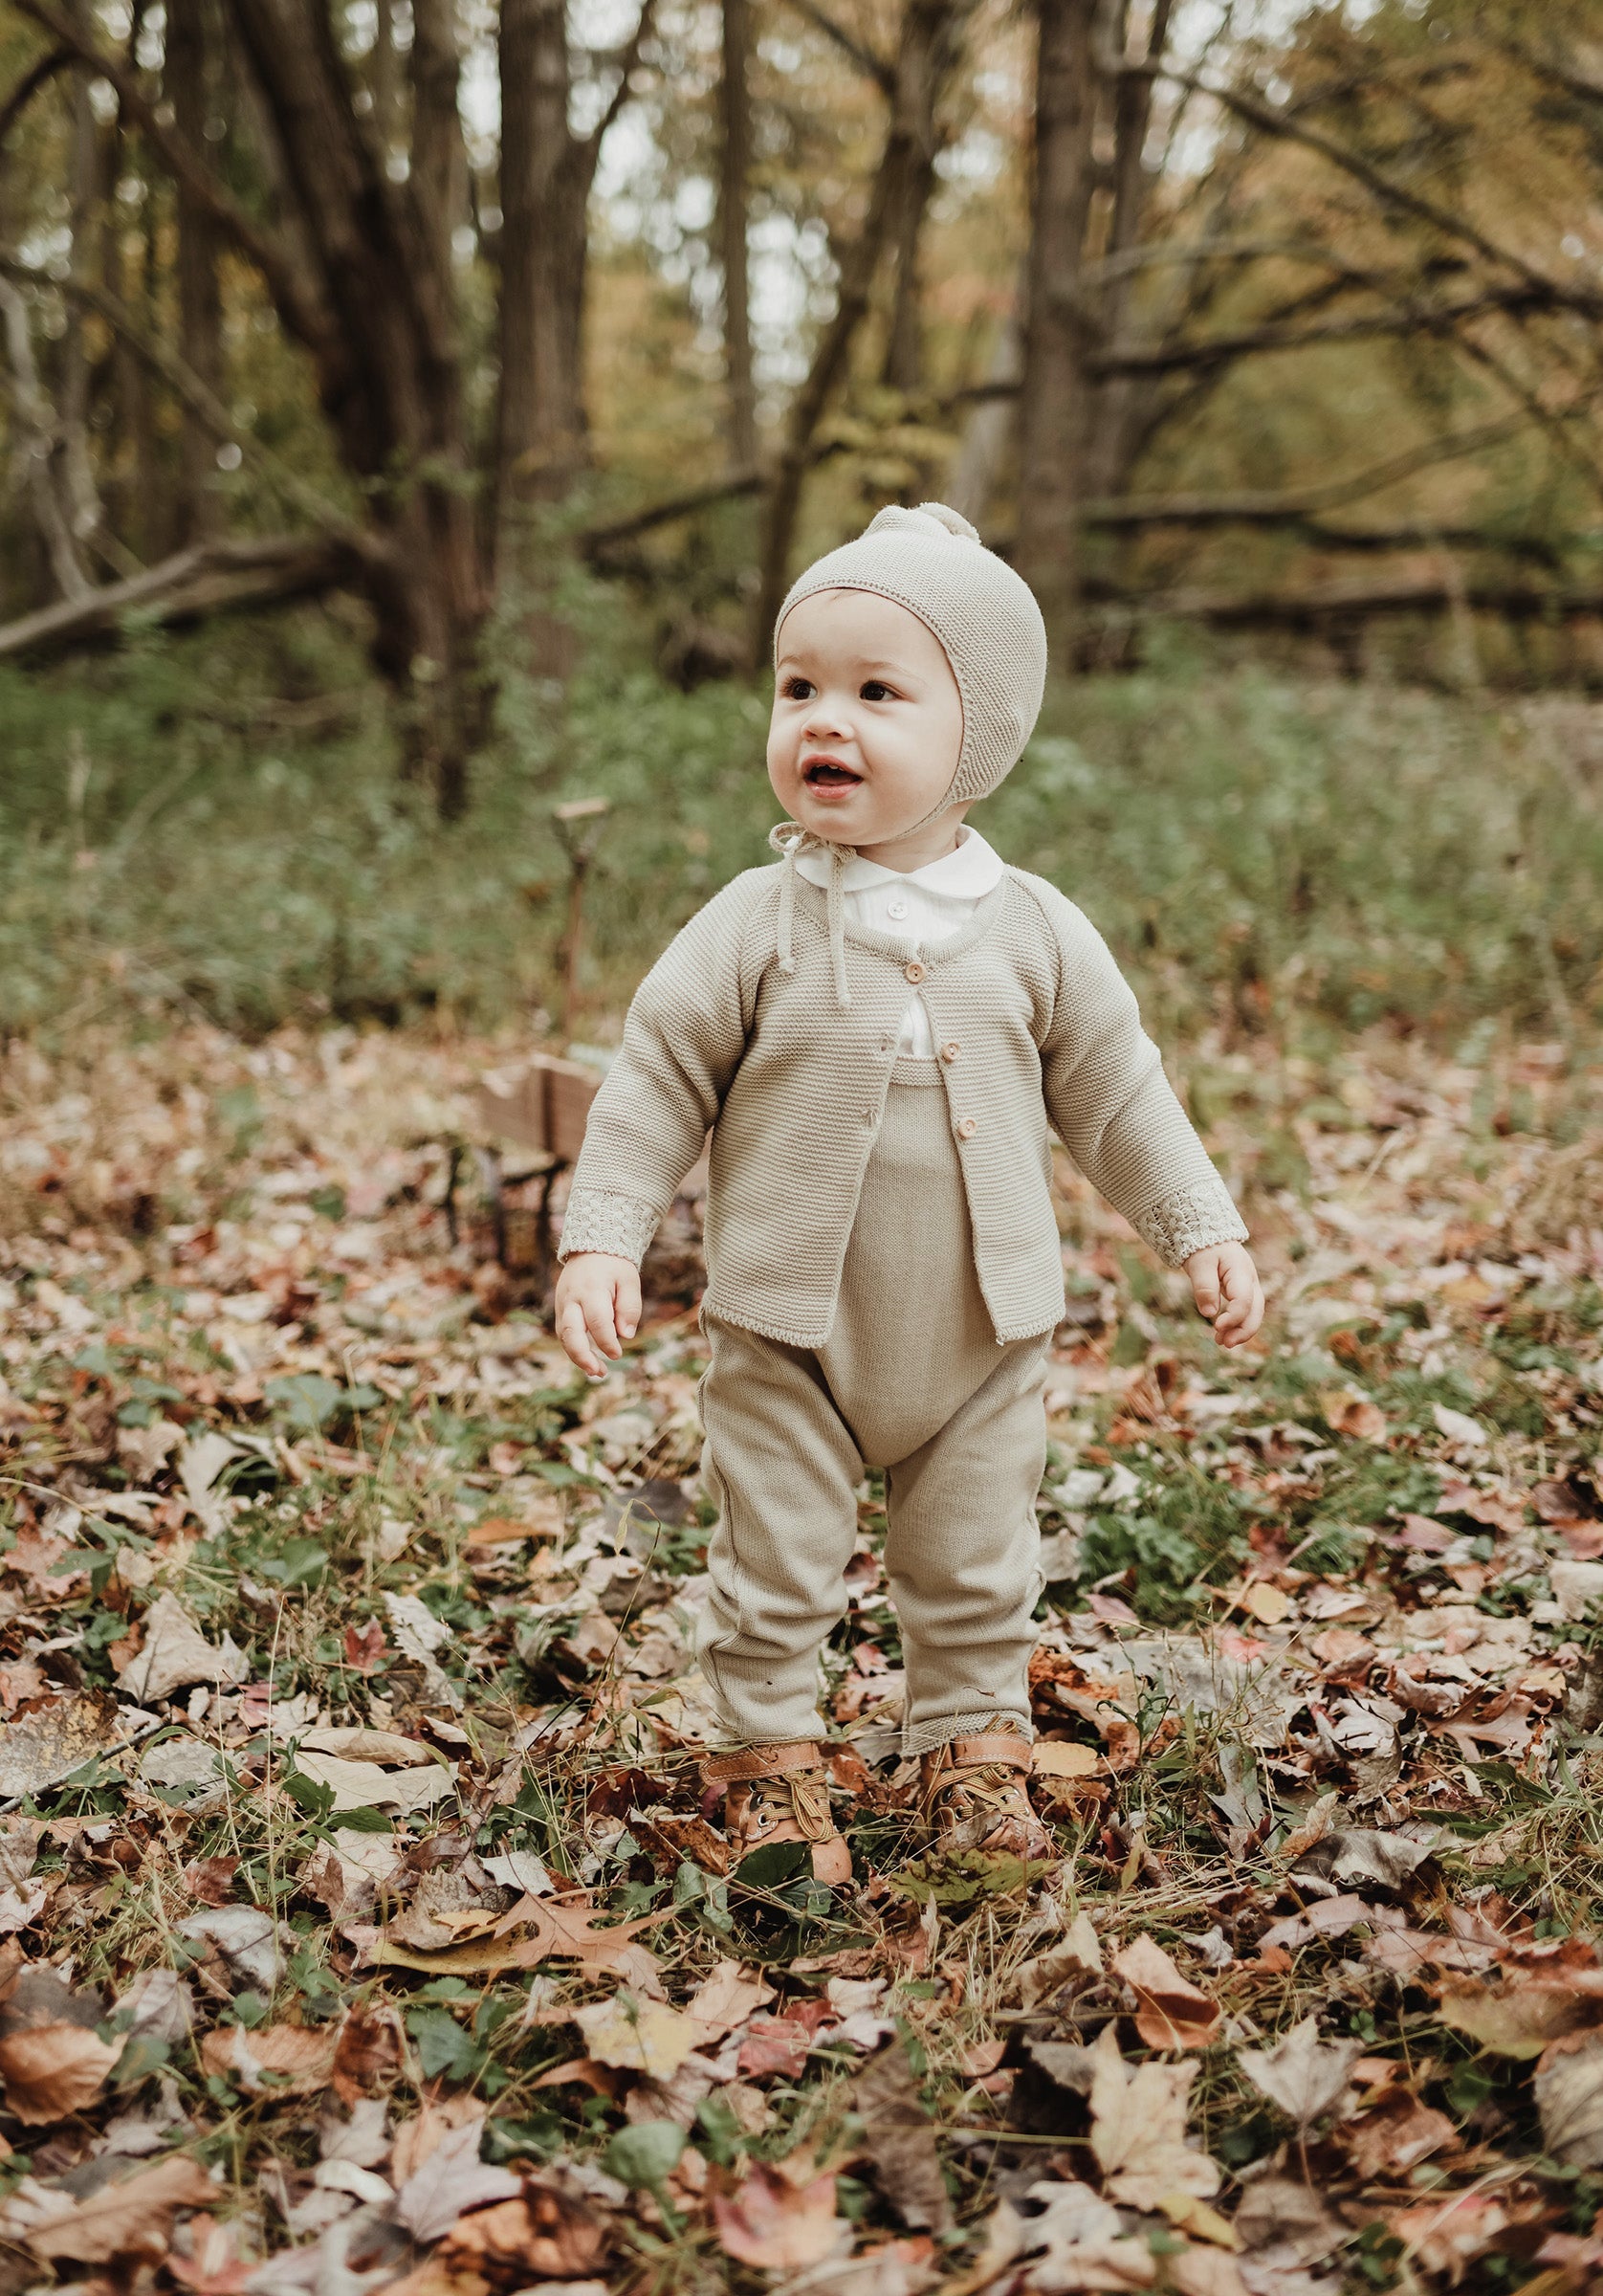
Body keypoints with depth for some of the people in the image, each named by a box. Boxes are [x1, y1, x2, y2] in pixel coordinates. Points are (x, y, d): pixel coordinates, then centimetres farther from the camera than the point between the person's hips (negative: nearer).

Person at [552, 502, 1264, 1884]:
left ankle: (975, 1748, 34)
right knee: (773, 1568, 7)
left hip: (981, 1332, 2)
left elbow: (1115, 1093, 5)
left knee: (978, 1568, 15)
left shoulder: (1035, 932, -5)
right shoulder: (757, 928, -10)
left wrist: (1202, 1228, 5)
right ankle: (771, 1762, 26)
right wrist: (602, 1239, -12)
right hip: (785, 1330, -1)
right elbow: (656, 1083, -5)